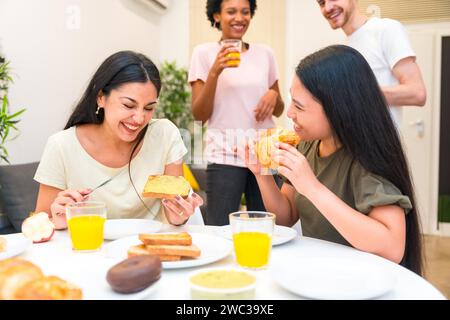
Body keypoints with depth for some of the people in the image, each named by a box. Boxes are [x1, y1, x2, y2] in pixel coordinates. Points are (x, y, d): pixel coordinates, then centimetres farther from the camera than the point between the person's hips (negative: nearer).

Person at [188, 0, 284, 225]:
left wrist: (273, 95, -5)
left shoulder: (265, 53, 11)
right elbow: (199, 114, -3)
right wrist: (214, 72, -16)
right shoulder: (204, 52, 2)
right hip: (225, 154, -3)